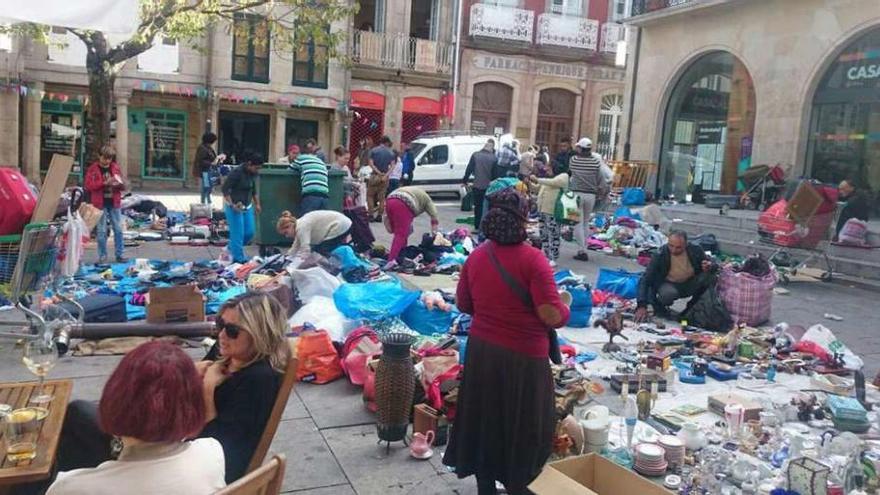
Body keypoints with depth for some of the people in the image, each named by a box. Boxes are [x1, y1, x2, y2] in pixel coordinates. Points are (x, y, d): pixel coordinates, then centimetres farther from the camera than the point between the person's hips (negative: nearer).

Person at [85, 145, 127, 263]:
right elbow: (88, 186, -9)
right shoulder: (93, 169, -1)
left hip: (114, 203, 3)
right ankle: (102, 256, 11)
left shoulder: (116, 167, 8)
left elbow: (122, 186, 13)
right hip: (100, 204, -3)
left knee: (118, 229, 4)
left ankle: (120, 255, 11)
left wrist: (120, 184, -11)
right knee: (102, 231, 2)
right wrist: (104, 183, -19)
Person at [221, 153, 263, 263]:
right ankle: (238, 258, 5)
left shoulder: (253, 174, 4)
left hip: (247, 206, 8)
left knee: (249, 232, 8)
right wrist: (232, 205, -22)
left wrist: (257, 204, 15)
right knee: (238, 234, -6)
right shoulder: (237, 173, -18)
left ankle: (231, 249, 30)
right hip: (235, 207, -8)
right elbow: (225, 189, -17)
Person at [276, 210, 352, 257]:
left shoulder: (302, 227, -21)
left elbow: (305, 251, -27)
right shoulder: (299, 225, 8)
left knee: (319, 252, -12)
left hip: (341, 227, -10)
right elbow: (294, 250, 14)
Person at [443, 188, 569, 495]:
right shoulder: (533, 259, -18)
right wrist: (564, 311, 0)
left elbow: (463, 304, 9)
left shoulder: (476, 256, -2)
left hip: (482, 350, 5)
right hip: (523, 356, -5)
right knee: (523, 425, 14)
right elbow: (551, 315, -21)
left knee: (484, 419, 20)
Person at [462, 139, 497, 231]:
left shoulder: (475, 155, -3)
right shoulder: (494, 158, -6)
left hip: (477, 186, 1)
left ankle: (477, 226, 15)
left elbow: (469, 169, -1)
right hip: (489, 186, -1)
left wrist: (465, 181, 7)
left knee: (478, 207, 12)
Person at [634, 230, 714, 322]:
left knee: (708, 277, -25)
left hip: (690, 284, 3)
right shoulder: (660, 255, -23)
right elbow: (645, 280, -25)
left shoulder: (695, 250, -16)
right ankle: (659, 305, 0)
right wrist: (642, 306, -37)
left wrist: (710, 267, -27)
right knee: (667, 294, -38)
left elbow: (711, 265, 0)